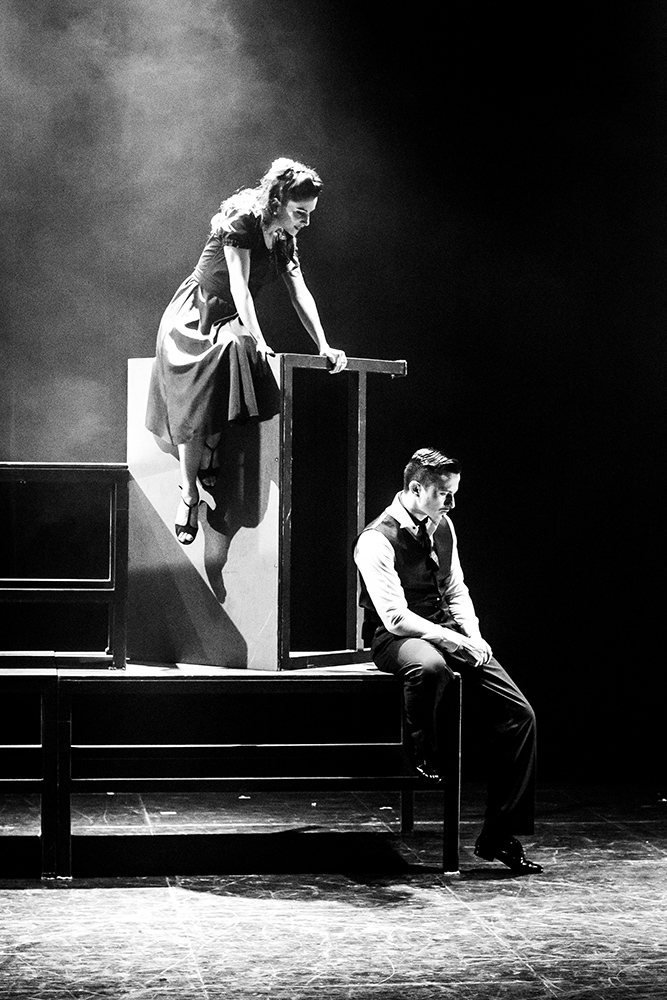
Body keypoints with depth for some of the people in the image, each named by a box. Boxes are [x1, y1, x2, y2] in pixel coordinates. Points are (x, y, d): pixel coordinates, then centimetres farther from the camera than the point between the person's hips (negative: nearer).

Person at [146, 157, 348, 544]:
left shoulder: (285, 239, 1)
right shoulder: (241, 222, -20)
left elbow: (301, 294, -2)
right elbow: (239, 287, -26)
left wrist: (324, 347, -12)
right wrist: (258, 341, -34)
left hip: (233, 324, 7)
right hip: (194, 320, -7)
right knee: (194, 404, -22)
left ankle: (210, 450, -8)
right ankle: (189, 493, -20)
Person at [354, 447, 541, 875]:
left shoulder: (442, 526, 7)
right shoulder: (377, 541, -16)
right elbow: (396, 617, -22)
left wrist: (474, 635, -3)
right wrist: (457, 642, -26)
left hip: (447, 630, 7)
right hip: (395, 639, -7)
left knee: (518, 713, -8)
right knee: (430, 665, -44)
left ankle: (500, 836, -2)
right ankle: (425, 757, -13)